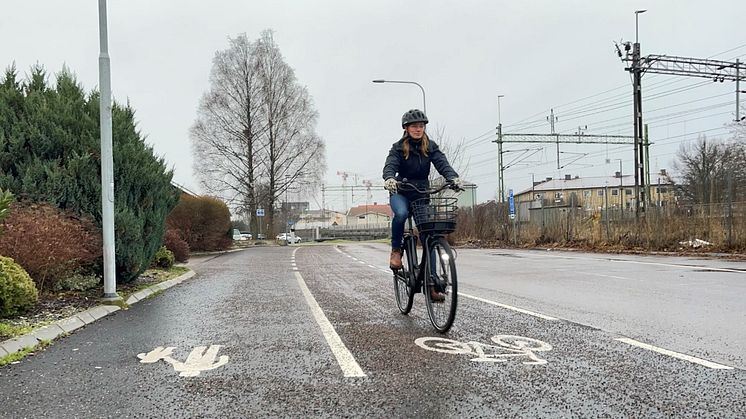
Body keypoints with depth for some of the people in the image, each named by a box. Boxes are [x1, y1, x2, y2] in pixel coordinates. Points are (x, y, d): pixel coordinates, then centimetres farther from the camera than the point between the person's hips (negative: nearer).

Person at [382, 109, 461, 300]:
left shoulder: (430, 146, 2)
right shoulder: (398, 147, -5)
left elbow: (442, 163, -14)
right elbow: (390, 165, -22)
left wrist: (453, 177, -35)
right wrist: (389, 179, -46)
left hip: (422, 193, 3)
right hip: (400, 192, -3)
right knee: (401, 213, -38)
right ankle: (396, 250, -12)